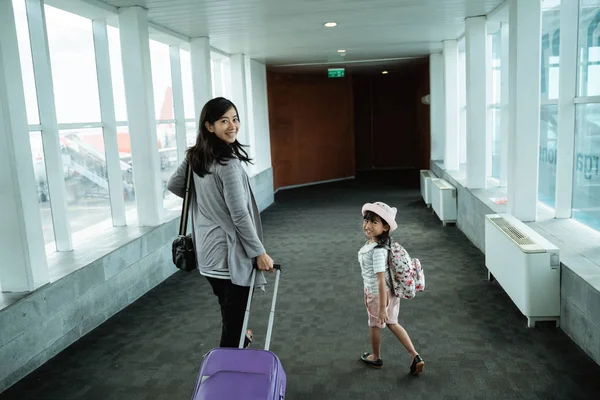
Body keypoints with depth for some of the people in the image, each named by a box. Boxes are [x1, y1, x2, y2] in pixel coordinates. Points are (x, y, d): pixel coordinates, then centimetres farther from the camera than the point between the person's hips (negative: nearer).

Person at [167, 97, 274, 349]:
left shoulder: (194, 156, 4)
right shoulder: (228, 163, -20)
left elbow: (173, 185, 17)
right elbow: (239, 214, -21)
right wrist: (259, 252, -13)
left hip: (207, 248, 9)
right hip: (230, 250, -9)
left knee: (228, 308, 28)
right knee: (234, 312, 4)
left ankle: (238, 337, 50)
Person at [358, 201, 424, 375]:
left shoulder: (378, 250, -32)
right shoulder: (373, 242, -4)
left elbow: (381, 280, -29)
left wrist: (382, 308, -24)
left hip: (378, 294, -8)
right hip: (389, 292, 8)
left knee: (375, 325, 17)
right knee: (392, 323, 22)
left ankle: (376, 358, 42)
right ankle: (415, 356, 24)